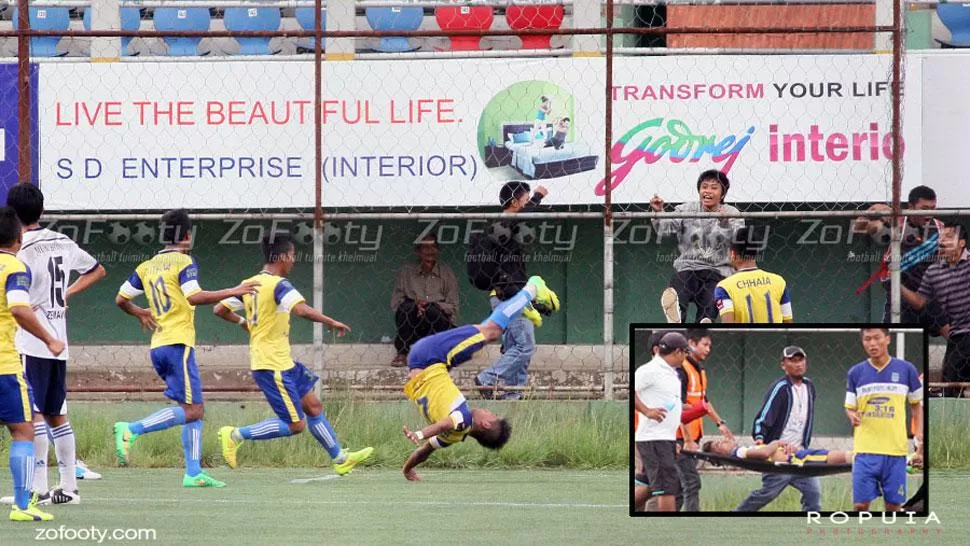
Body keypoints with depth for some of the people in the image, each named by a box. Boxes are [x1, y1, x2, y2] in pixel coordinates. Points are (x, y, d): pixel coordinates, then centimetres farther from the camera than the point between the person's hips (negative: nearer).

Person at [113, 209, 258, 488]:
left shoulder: (148, 266, 14)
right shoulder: (184, 262, -6)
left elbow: (121, 299, 16)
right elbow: (194, 297, -21)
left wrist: (141, 314, 35)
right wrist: (233, 292, -16)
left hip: (158, 347, 8)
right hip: (178, 344, -8)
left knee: (196, 409, 11)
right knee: (190, 410, -11)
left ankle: (193, 473, 4)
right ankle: (131, 430, -22)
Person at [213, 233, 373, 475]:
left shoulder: (249, 284, 8)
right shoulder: (279, 285, -17)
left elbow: (220, 309, 12)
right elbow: (302, 309, -34)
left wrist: (243, 322, 29)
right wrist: (331, 322, -21)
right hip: (273, 365, -10)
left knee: (313, 405, 17)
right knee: (295, 425, -6)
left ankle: (340, 458, 24)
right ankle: (236, 435, -6)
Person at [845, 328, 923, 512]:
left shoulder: (906, 370, 3)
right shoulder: (856, 372, 5)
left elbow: (917, 406, 11)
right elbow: (849, 408, 11)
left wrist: (920, 441, 2)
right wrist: (852, 416, -13)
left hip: (896, 451, 0)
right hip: (865, 450, 0)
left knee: (893, 505, 2)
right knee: (860, 504, -5)